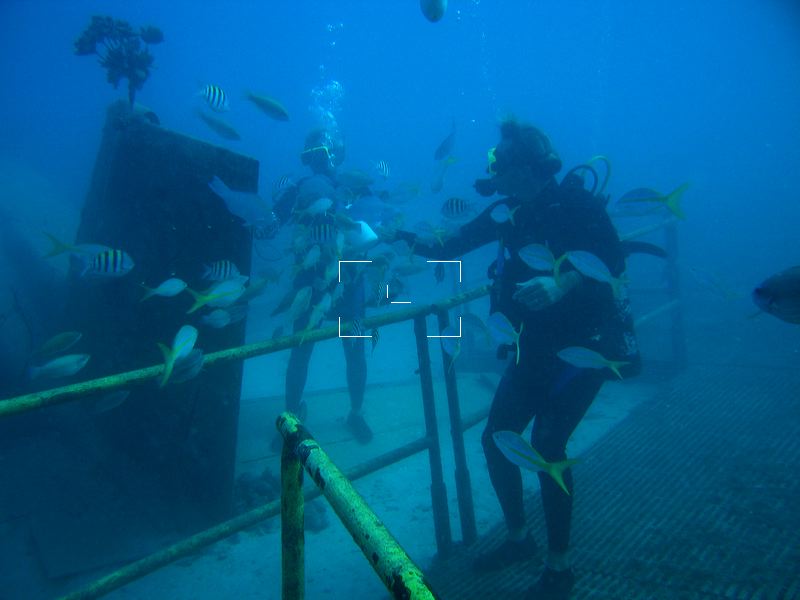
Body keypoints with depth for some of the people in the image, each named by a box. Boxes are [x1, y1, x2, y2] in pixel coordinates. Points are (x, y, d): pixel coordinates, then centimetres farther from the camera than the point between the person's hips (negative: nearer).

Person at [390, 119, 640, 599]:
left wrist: (562, 283, -39)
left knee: (546, 444, -15)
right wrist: (405, 238, 4)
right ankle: (520, 538, 28)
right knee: (496, 440, 4)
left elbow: (615, 258, -25)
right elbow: (449, 249, 13)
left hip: (584, 344, -6)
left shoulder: (575, 201, -13)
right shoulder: (507, 212, 6)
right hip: (535, 348, 7)